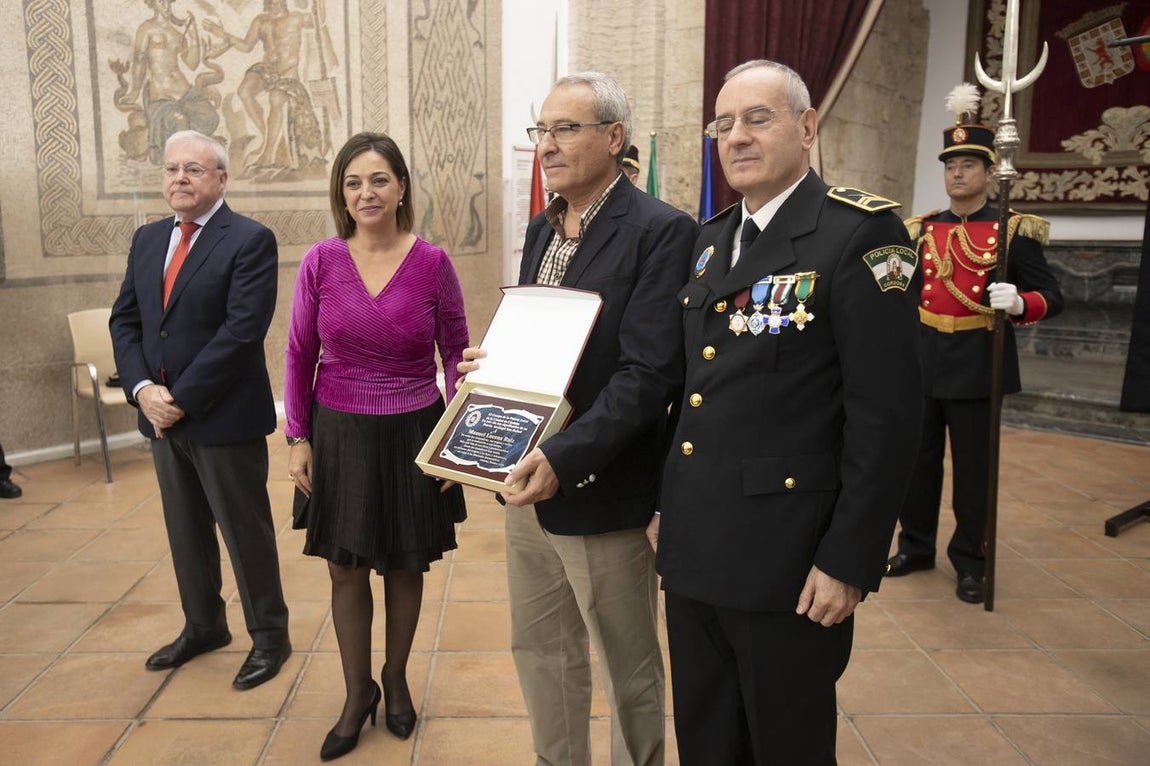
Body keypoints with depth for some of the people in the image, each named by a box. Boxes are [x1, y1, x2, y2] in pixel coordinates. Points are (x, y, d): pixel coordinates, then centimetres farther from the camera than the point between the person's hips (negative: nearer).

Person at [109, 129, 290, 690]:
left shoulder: (250, 241, -12)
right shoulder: (147, 240, 11)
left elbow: (242, 330, -20)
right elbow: (124, 320, 9)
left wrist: (182, 399, -18)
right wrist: (142, 388, -7)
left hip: (224, 417, -7)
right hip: (161, 414, 7)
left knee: (246, 532, 6)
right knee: (185, 531, 19)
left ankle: (269, 635, 24)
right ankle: (202, 625, 37)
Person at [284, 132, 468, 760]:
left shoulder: (432, 263, -8)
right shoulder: (320, 262, -5)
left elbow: (457, 353, -1)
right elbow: (300, 355, 3)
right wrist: (298, 438, 0)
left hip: (411, 434, -1)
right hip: (340, 435, 1)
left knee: (406, 566, 14)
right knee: (346, 570, 10)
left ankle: (396, 679, 38)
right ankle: (357, 694, 32)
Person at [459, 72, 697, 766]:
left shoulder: (660, 231, -14)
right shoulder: (542, 229, 11)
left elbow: (650, 372, -21)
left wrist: (564, 459, -29)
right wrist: (489, 366, -3)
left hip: (600, 492, -7)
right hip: (527, 480, 8)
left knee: (629, 668, 13)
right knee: (540, 653, 20)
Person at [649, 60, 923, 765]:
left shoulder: (860, 232, -12)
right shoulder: (712, 238, 10)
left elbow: (888, 412, -16)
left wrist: (849, 560, -16)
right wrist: (666, 502, 13)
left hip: (789, 562, -6)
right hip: (692, 549, 7)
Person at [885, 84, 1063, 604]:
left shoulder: (1014, 231, -2)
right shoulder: (920, 230, 8)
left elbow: (1051, 297, -5)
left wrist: (1019, 303, -25)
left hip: (975, 368, -3)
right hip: (920, 364, 4)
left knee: (972, 471, 6)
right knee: (918, 461, 12)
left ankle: (970, 561, 21)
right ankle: (916, 545, 28)